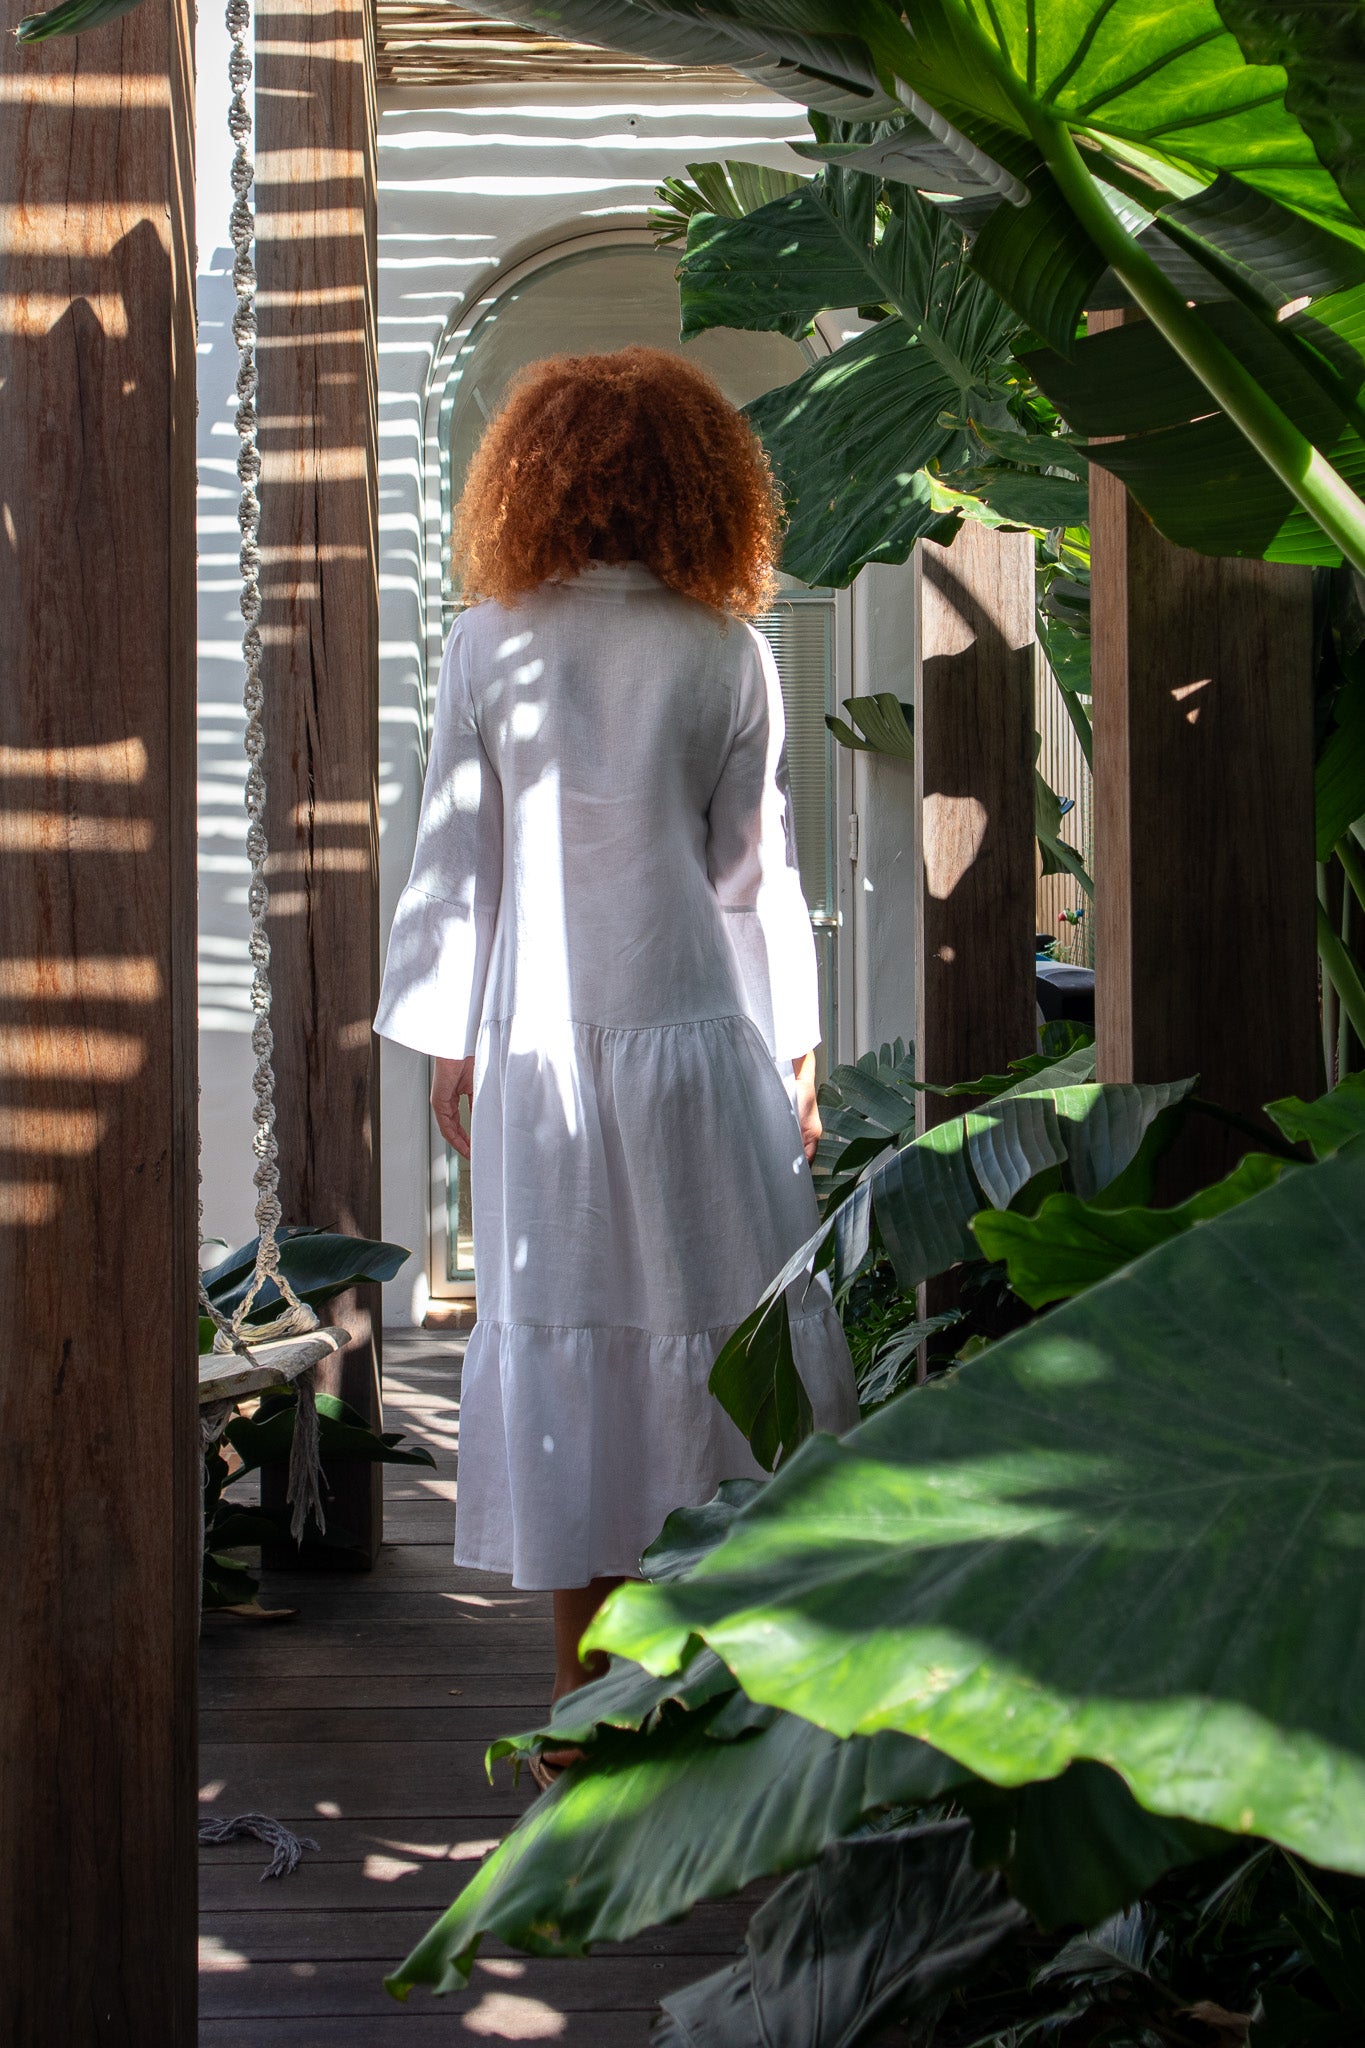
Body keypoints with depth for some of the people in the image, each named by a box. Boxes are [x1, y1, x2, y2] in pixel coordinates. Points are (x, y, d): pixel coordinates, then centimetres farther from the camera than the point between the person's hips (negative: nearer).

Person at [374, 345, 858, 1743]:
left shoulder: (490, 648, -1)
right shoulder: (727, 658, -2)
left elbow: (455, 854, 3)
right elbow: (754, 868, 2)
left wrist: (449, 1039, 11)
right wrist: (794, 1049, 11)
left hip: (537, 1046, 1)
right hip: (696, 1039, -1)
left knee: (560, 1331, 6)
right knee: (719, 1317, 6)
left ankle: (585, 1687, 11)